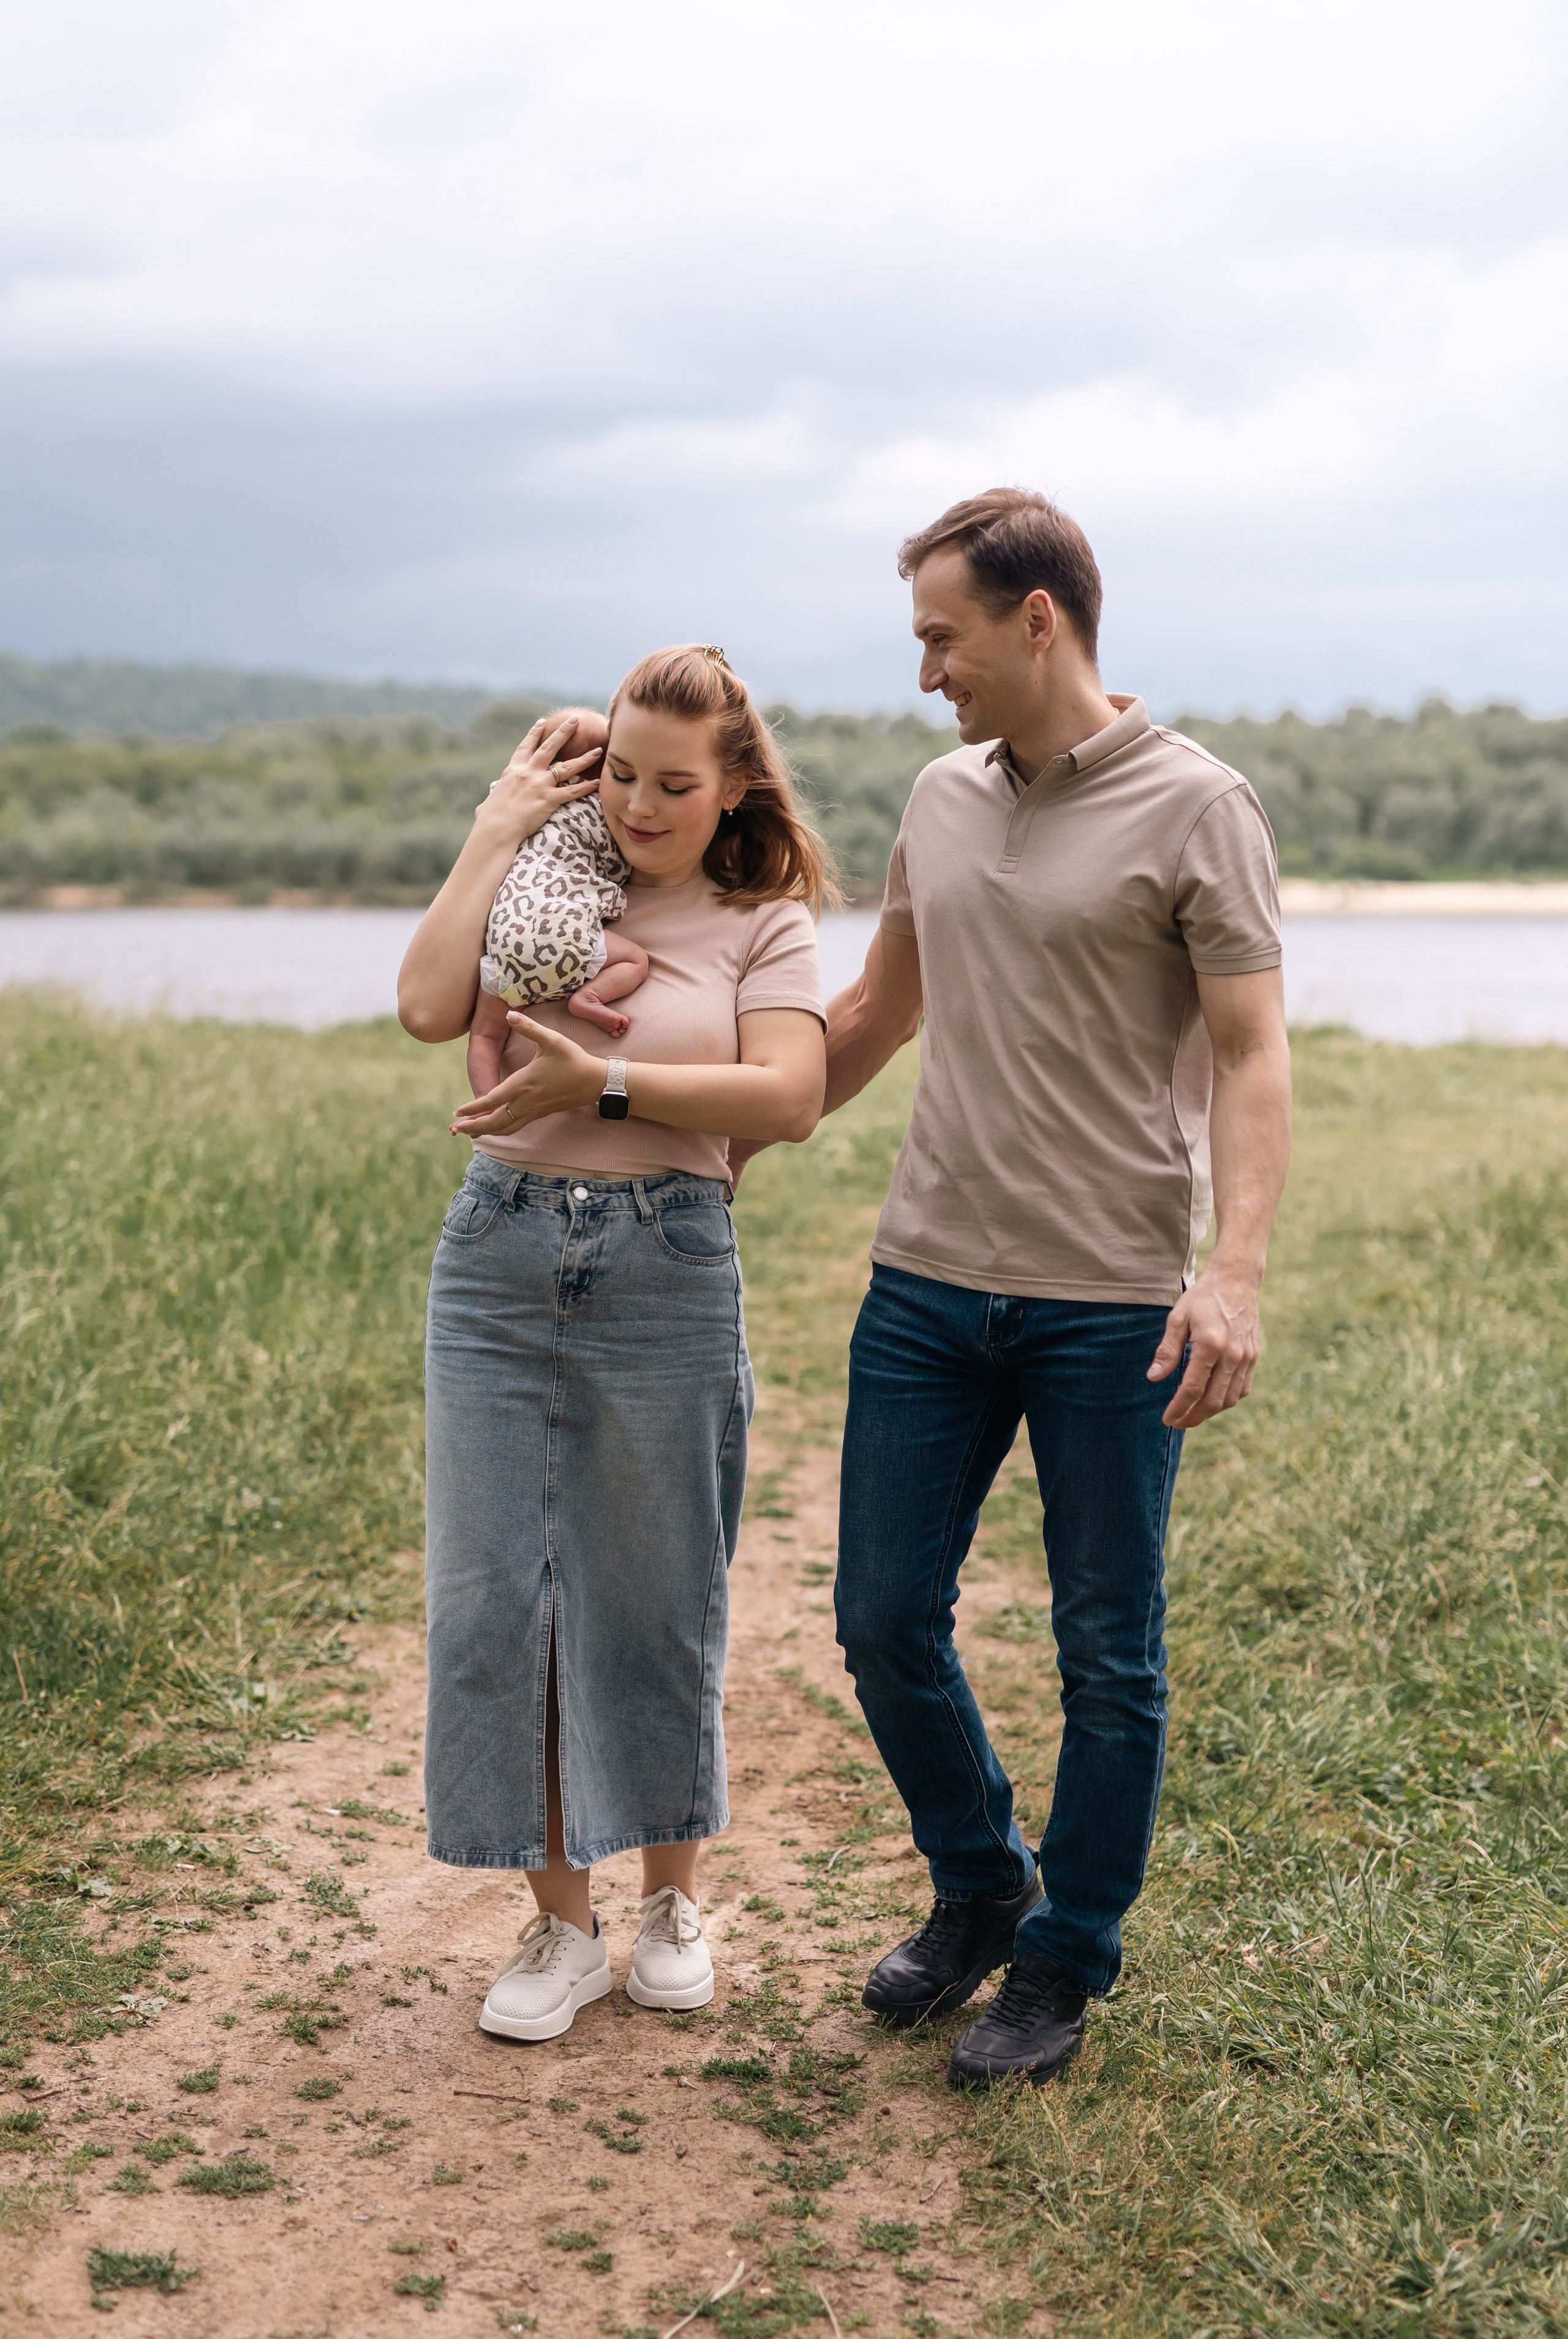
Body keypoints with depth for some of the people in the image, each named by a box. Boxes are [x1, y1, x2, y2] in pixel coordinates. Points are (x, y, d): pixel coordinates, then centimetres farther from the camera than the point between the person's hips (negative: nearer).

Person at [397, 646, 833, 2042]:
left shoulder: (764, 922, 3)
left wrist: (606, 1086, -17)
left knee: (654, 1600, 8)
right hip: (498, 1259, 2)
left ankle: (673, 1899, 29)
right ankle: (562, 1925, 18)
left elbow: (790, 1099, -12)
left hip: (666, 1271, -2)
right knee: (494, 1598, 3)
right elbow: (430, 1007, -9)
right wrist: (495, 833, -5)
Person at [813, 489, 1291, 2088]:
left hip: (1112, 1305, -5)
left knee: (1107, 1660, 6)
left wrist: (1236, 1273, -22)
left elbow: (1253, 1059, -10)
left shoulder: (1194, 807, -6)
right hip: (927, 1283, 6)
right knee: (884, 1622, 9)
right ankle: (978, 1890, 32)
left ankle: (1064, 1962, 24)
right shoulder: (941, 799, 11)